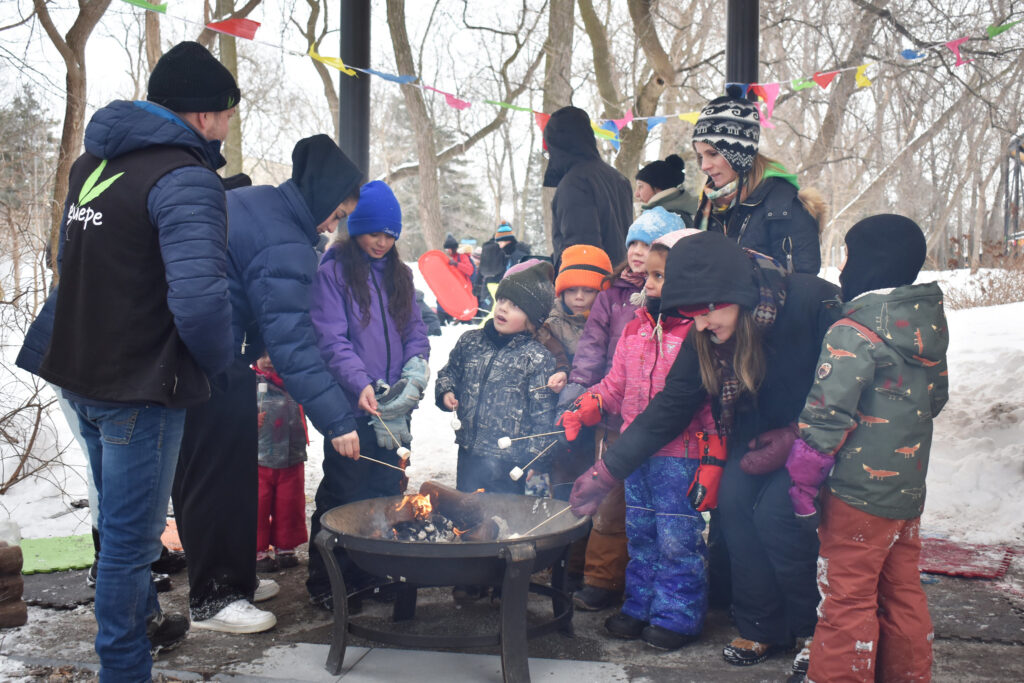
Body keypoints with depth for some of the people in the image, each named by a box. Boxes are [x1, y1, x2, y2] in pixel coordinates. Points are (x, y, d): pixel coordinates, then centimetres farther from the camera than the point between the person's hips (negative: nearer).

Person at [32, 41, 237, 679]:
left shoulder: (92, 163, 9)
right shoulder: (186, 178, -20)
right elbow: (199, 298, -34)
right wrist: (218, 360, -15)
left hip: (79, 375, 9)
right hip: (141, 388, -9)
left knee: (121, 518, 25)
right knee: (131, 535, 6)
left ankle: (144, 618, 46)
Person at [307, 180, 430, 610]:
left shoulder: (399, 274, 15)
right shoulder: (333, 271, -4)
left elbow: (415, 328, 15)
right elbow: (331, 337, -13)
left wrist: (415, 366, -5)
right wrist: (359, 383, -26)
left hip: (392, 407, 6)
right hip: (351, 405, -6)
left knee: (386, 489, 12)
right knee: (343, 493, -1)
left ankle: (373, 572, 26)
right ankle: (325, 582, 12)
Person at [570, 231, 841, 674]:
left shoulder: (813, 303, -29)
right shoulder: (705, 337, -13)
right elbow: (670, 406, -9)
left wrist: (796, 438, -23)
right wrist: (606, 472, -12)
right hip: (761, 434, 5)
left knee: (776, 512, -19)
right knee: (733, 500, -11)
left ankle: (815, 632, 5)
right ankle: (762, 629, 8)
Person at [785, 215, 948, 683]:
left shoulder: (853, 332, -19)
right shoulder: (930, 325, 6)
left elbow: (827, 412, -21)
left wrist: (802, 479, -13)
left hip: (858, 491, -8)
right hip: (909, 487, 8)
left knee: (847, 596, 4)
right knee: (902, 592, 20)